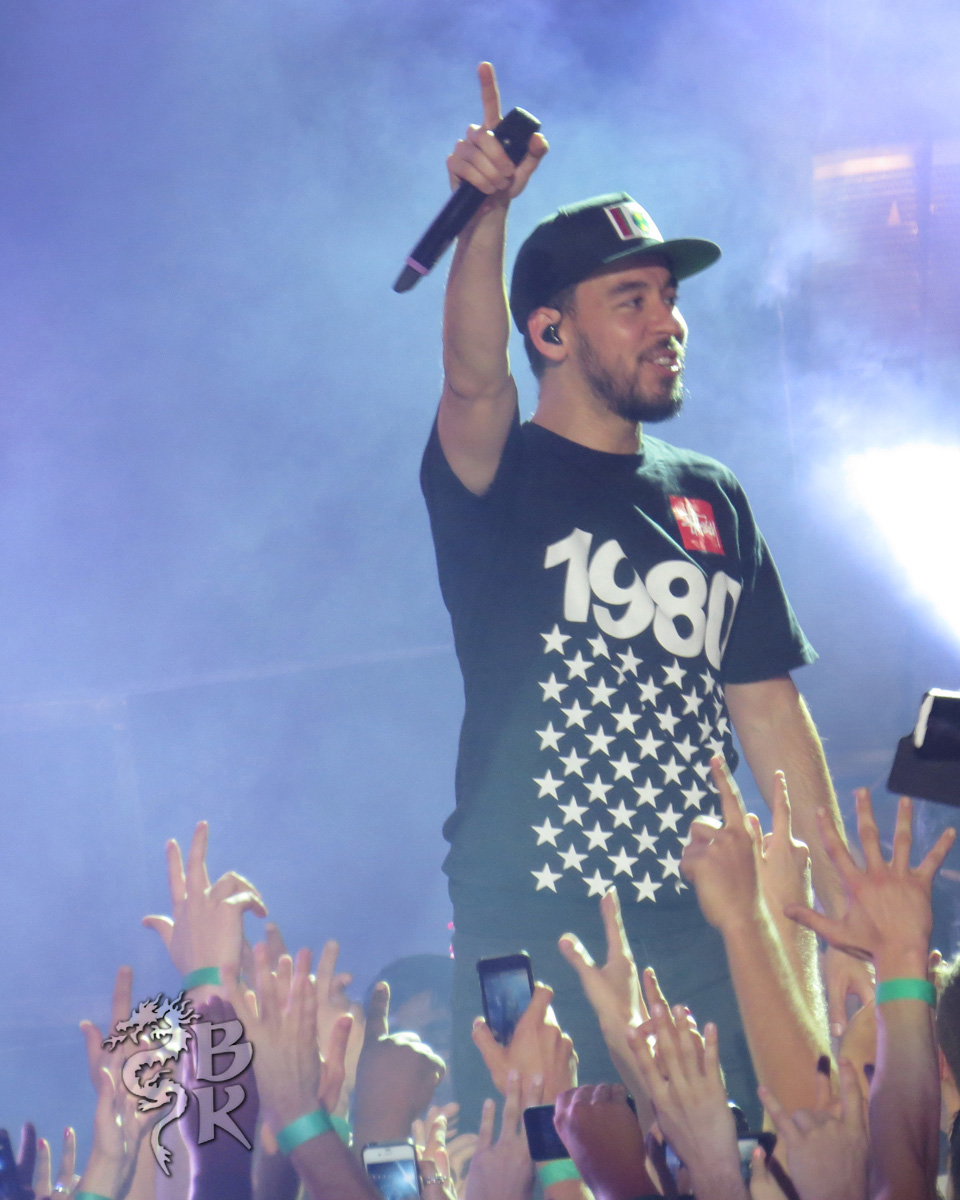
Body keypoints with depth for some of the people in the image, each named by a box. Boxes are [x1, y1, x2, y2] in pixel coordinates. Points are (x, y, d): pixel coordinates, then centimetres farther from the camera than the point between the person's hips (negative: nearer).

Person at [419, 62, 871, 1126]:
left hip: (698, 937, 4)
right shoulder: (499, 479, 1)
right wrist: (486, 211, -39)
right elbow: (472, 377, -23)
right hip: (525, 943, -4)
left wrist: (840, 918, 8)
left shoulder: (711, 501, 14)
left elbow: (771, 714, 14)